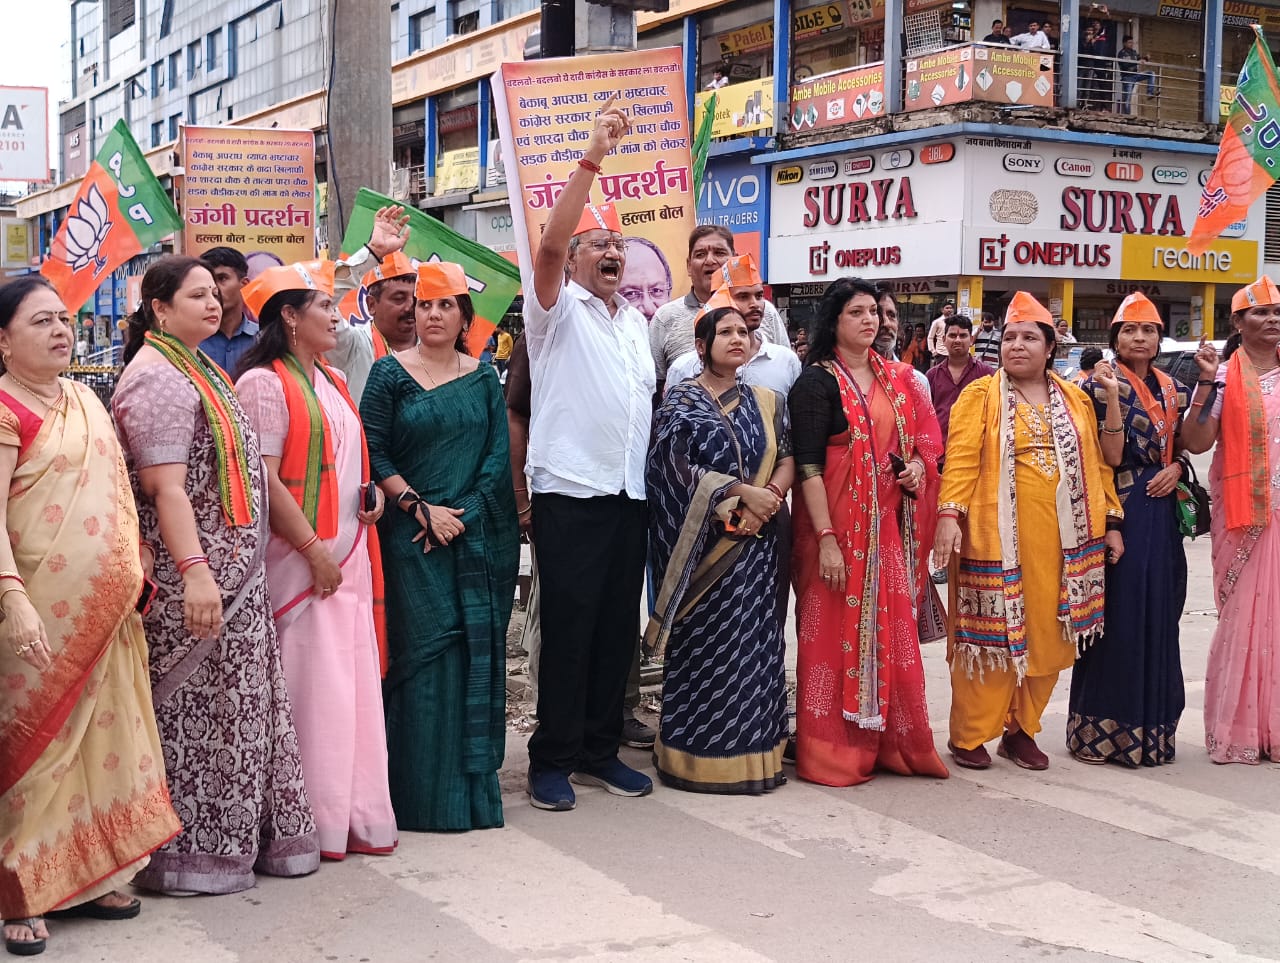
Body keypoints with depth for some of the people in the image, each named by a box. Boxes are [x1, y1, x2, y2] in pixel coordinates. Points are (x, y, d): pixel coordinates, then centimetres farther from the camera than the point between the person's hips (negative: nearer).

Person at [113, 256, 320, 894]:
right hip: (195, 569, -10)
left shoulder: (196, 369, 17)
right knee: (194, 707, -3)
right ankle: (194, 851, 7)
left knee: (230, 705, 14)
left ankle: (236, 836, 24)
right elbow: (166, 487, -21)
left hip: (231, 569, 10)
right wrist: (195, 571, -27)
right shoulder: (158, 378, -13)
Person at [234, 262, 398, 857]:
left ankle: (358, 814, 16)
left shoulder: (332, 384, 17)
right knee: (315, 684, -5)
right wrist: (314, 550, -16)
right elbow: (264, 478, -15)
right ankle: (317, 824, 5)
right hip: (302, 557, -8)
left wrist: (371, 496, 6)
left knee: (356, 683, 8)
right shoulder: (265, 382, -9)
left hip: (351, 554, 8)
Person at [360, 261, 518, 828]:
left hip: (480, 536, 3)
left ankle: (474, 785, 14)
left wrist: (461, 514, -8)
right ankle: (425, 792, 4)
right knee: (423, 651, -4)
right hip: (413, 537, -3)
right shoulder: (390, 373, 2)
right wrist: (421, 508, -12)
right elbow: (373, 453, -4)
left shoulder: (483, 377, 9)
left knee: (477, 651, 4)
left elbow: (499, 454, 3)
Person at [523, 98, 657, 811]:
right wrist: (592, 159, -26)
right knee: (568, 625, -4)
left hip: (631, 492, 6)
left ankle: (601, 749, 20)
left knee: (620, 624, 9)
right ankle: (553, 759, 5)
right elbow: (549, 244, -20)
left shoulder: (636, 319, 18)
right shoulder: (558, 309, -1)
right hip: (571, 491, -6)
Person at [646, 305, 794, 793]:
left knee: (755, 644, 4)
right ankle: (699, 757, 7)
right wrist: (744, 492, -15)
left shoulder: (766, 402, 13)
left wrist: (769, 498, -13)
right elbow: (677, 466, -11)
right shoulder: (680, 401, 0)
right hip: (703, 540, -4)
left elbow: (787, 459, 8)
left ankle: (751, 752, 12)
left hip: (756, 540, 4)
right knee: (704, 646, -1)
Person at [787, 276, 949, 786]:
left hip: (888, 523, 6)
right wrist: (826, 538, -20)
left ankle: (891, 743, 20)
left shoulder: (896, 377, 10)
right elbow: (807, 464, -14)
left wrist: (919, 463, -3)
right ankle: (831, 751, 10)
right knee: (836, 633, 0)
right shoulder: (817, 381, -8)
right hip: (836, 521, -5)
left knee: (892, 633, 8)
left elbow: (925, 434, 21)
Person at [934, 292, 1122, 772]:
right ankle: (969, 734, 10)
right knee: (991, 631, -1)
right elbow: (960, 458, -10)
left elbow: (1096, 463, 15)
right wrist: (950, 513, -22)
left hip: (1059, 537, 4)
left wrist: (1110, 521, 11)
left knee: (1045, 636, 8)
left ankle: (1021, 730, 22)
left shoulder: (1075, 400, 13)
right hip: (996, 535, -4)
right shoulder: (980, 395, 1)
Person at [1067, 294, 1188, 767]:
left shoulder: (1174, 390, 12)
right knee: (1119, 612, -5)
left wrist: (1175, 468, -3)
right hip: (1121, 509, -6)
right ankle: (1106, 726, 5)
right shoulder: (1102, 386, -5)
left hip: (1163, 509, 6)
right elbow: (1113, 456, -14)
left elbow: (1185, 447, 19)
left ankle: (1151, 723, 19)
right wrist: (1111, 394, -22)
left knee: (1159, 614, 8)